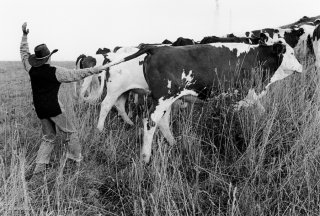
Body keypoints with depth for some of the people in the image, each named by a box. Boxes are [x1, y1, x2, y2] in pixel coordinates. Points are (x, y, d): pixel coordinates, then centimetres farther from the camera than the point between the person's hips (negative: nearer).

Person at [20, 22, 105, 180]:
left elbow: (24, 53, 18)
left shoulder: (31, 69, 1)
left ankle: (39, 167, 10)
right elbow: (77, 74, -10)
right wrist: (95, 70, -4)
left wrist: (24, 35, 24)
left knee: (48, 137, 16)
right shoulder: (55, 72, -13)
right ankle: (76, 160, 13)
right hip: (54, 108, -6)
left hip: (40, 109, 6)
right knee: (70, 133, 9)